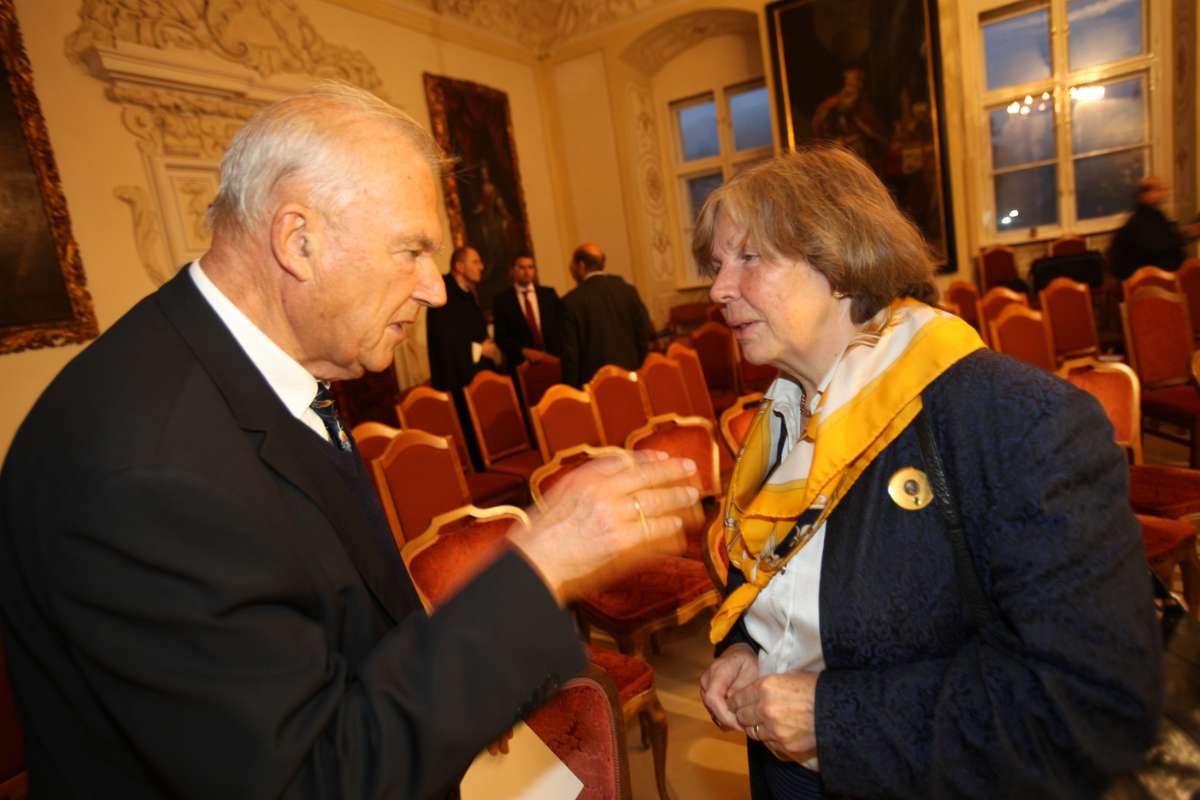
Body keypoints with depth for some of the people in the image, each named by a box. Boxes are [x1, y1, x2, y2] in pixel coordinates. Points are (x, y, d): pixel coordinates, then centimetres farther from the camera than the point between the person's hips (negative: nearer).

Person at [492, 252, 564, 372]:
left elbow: (561, 324, 9)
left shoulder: (549, 293, 10)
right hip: (522, 364, -2)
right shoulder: (502, 300, 2)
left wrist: (558, 353, -6)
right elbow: (500, 337, -1)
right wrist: (524, 352, -14)